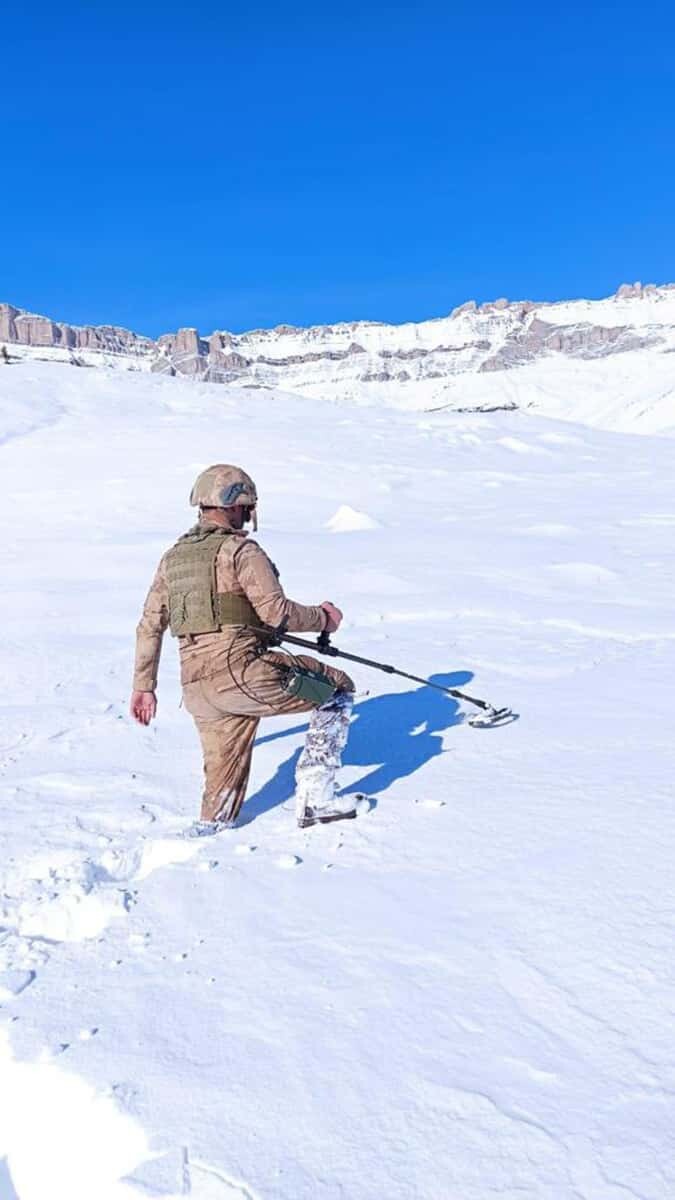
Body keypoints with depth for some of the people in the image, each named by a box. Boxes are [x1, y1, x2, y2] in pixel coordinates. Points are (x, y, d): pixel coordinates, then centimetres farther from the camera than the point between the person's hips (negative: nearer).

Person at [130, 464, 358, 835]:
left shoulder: (172, 557, 18)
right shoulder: (240, 549, -4)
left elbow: (149, 627, 19)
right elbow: (276, 611, -13)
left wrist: (143, 686, 25)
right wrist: (322, 618, 5)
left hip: (196, 690, 8)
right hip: (242, 674, -7)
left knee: (223, 783, 19)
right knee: (337, 690, 9)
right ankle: (314, 797, 7)